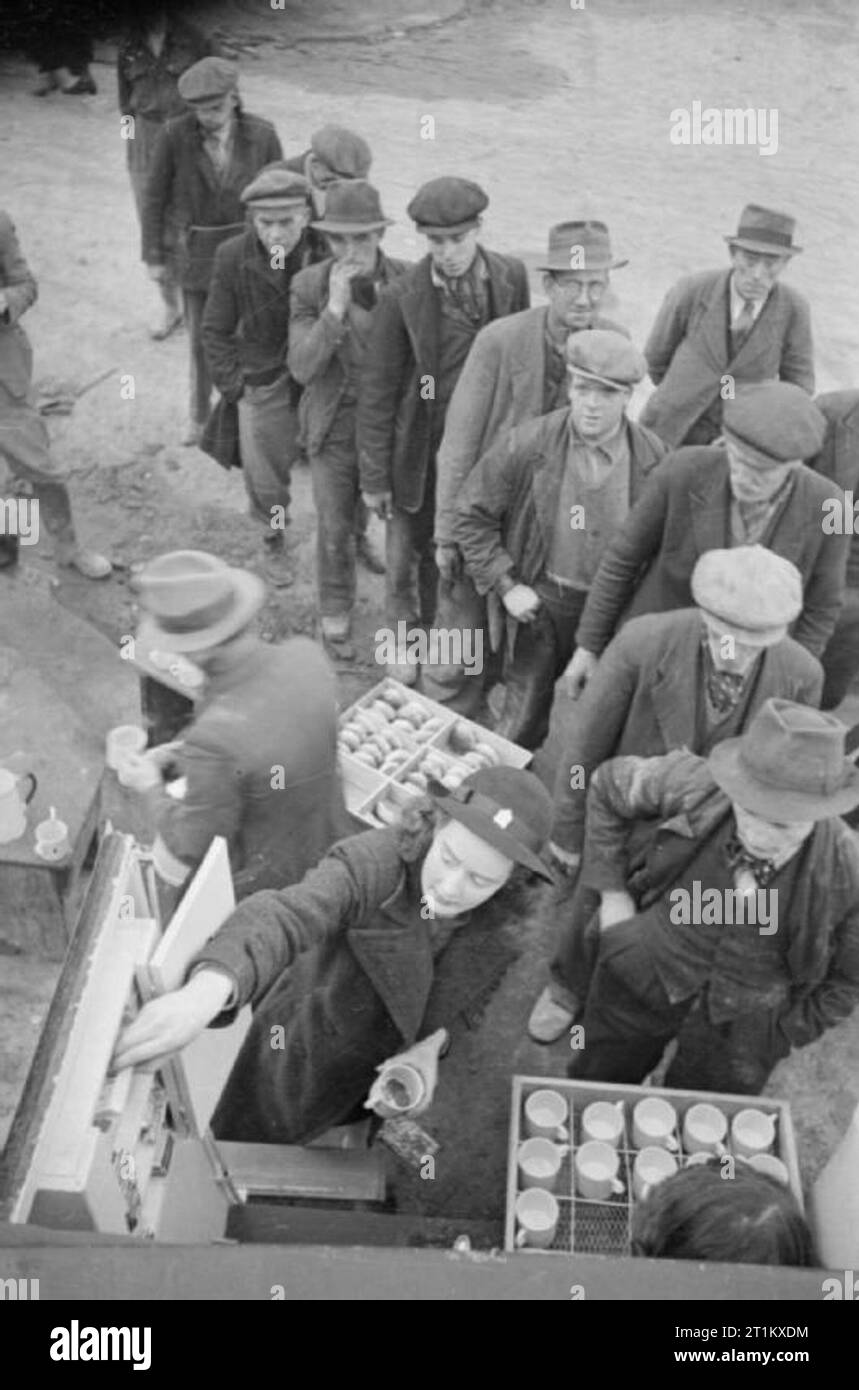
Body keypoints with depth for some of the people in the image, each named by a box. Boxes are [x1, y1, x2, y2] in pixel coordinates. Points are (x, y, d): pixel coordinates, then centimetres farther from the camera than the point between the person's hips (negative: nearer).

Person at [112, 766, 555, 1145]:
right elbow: (282, 917, -55)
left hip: (384, 1071, 4)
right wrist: (210, 988, -72)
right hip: (303, 1061, -3)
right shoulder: (372, 863, -37)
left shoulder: (509, 917, -22)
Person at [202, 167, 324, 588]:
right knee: (266, 474, 11)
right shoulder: (233, 257, -14)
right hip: (263, 383, 0)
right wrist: (233, 385, -7)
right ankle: (274, 544, 37)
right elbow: (216, 330, -3)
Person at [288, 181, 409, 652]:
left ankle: (367, 535, 60)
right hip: (334, 426, -1)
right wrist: (335, 308, -31)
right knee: (333, 528, 8)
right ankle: (335, 612, 29)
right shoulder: (309, 286, -14)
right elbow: (302, 368, -22)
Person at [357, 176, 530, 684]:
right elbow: (378, 390, -9)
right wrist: (374, 476, -7)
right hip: (422, 450, -2)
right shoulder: (403, 296, -16)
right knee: (411, 552, 14)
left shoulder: (512, 276, -6)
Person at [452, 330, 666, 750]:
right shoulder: (525, 446, -15)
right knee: (524, 721, 8)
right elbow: (471, 517, -6)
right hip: (540, 600, -1)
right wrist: (505, 586, -11)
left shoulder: (653, 457, -9)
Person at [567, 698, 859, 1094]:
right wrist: (611, 890, -8)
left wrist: (782, 1035, -5)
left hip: (741, 1028, -1)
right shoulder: (693, 784, -26)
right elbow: (608, 783, -5)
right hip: (641, 981, 1)